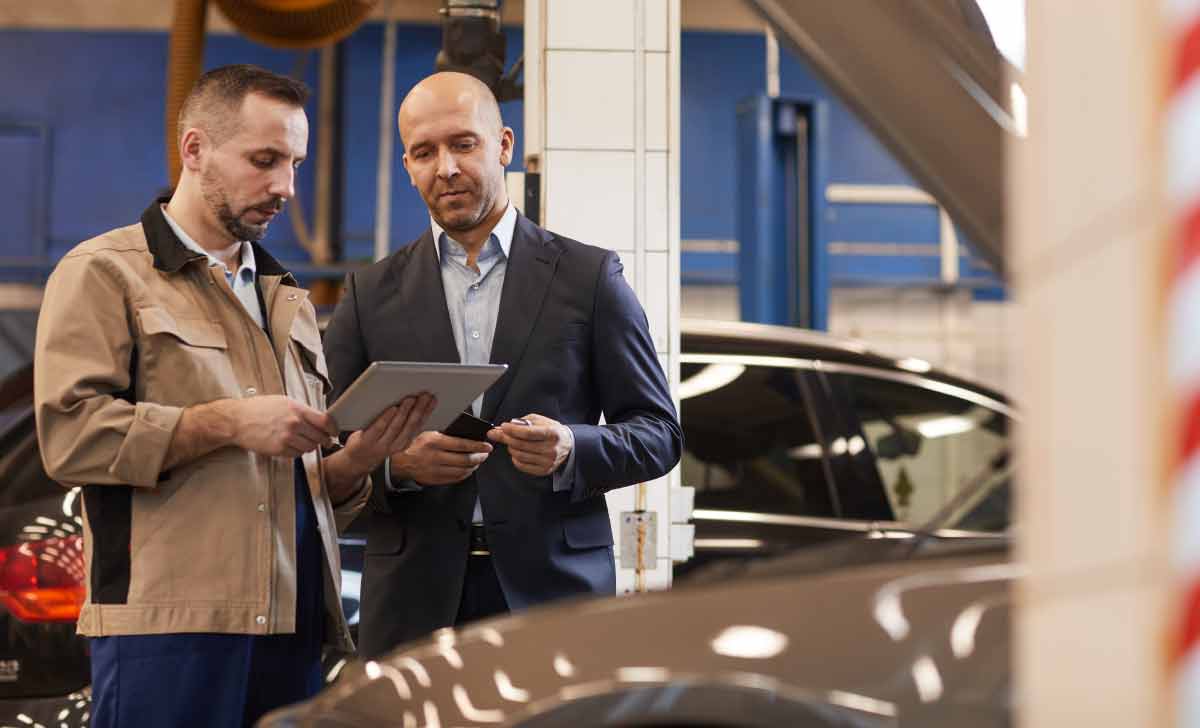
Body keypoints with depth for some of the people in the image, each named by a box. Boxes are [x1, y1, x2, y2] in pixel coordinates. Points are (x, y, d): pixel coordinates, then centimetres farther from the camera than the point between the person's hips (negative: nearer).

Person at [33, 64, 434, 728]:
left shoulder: (287, 299, 24)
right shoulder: (104, 274, 4)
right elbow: (68, 434, -11)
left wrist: (357, 458, 2)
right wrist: (227, 423, -14)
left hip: (293, 628, 6)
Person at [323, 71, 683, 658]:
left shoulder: (588, 276, 6)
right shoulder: (370, 294, 10)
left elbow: (659, 433, 6)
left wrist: (571, 450, -13)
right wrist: (395, 462, -12)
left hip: (554, 588, -1)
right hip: (416, 603, 1)